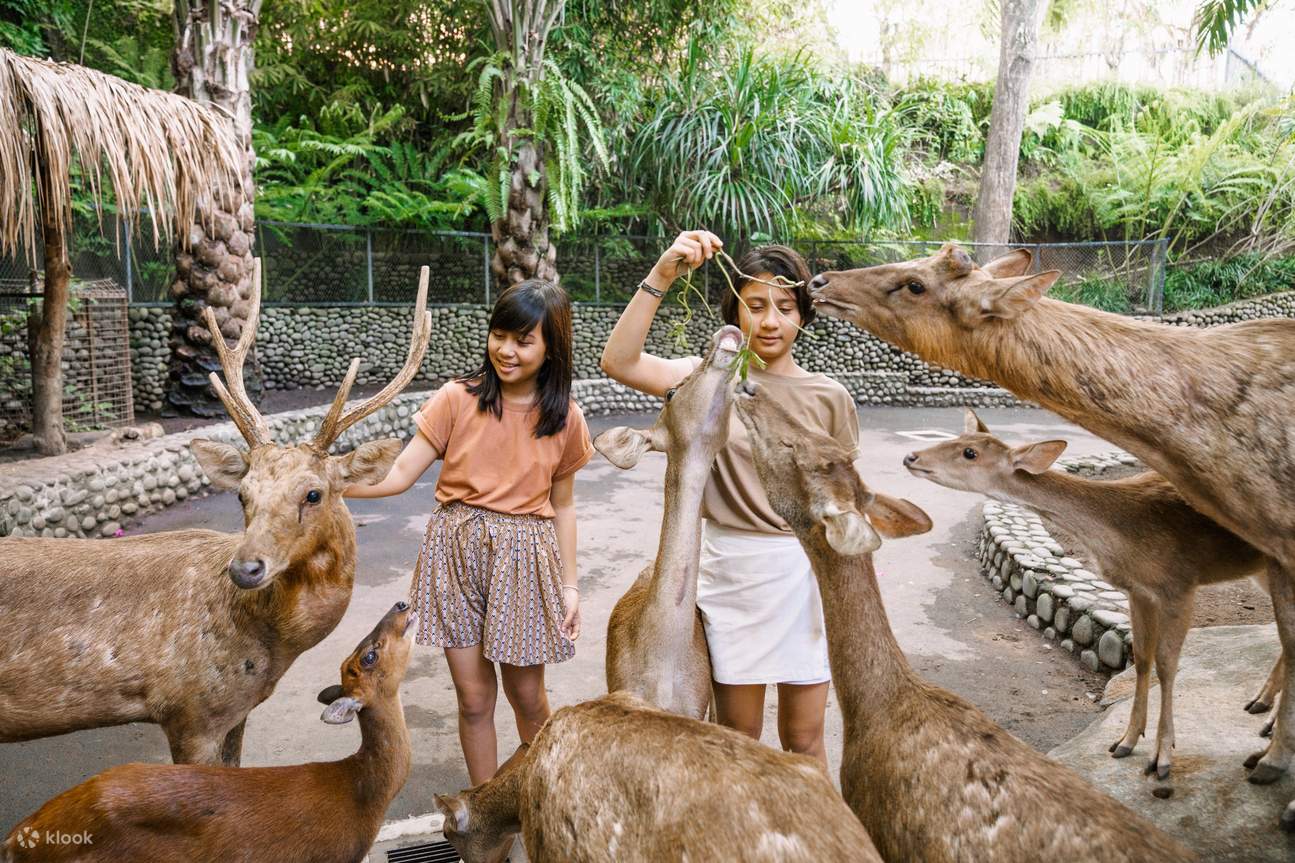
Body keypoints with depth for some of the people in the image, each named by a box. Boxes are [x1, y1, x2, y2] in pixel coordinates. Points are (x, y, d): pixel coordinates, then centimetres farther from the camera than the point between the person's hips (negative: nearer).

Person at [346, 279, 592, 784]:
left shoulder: (565, 419, 0)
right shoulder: (458, 400, -5)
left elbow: (561, 505, 7)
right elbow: (400, 473, -8)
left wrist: (569, 585, 5)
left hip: (525, 558, 0)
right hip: (457, 552, 0)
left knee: (527, 696, 11)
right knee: (474, 699, 8)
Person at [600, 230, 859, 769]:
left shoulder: (829, 397, 0)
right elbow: (618, 362, -18)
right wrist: (661, 276, -26)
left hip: (807, 575, 1)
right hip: (730, 576, 0)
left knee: (804, 739, 15)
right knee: (737, 738, 14)